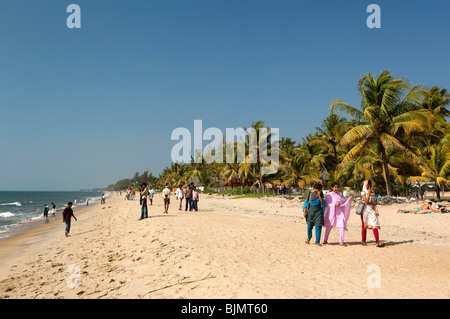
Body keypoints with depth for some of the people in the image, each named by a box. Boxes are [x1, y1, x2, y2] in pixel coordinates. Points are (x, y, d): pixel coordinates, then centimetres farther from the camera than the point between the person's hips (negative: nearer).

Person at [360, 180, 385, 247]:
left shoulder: (373, 192, 12)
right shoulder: (363, 193, -1)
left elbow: (375, 201, 7)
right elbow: (366, 201, -14)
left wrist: (371, 203, -12)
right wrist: (368, 193, -12)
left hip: (372, 209, 3)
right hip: (365, 210, -3)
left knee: (375, 225, -9)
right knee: (364, 226, 5)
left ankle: (377, 242, -13)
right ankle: (363, 240, 19)